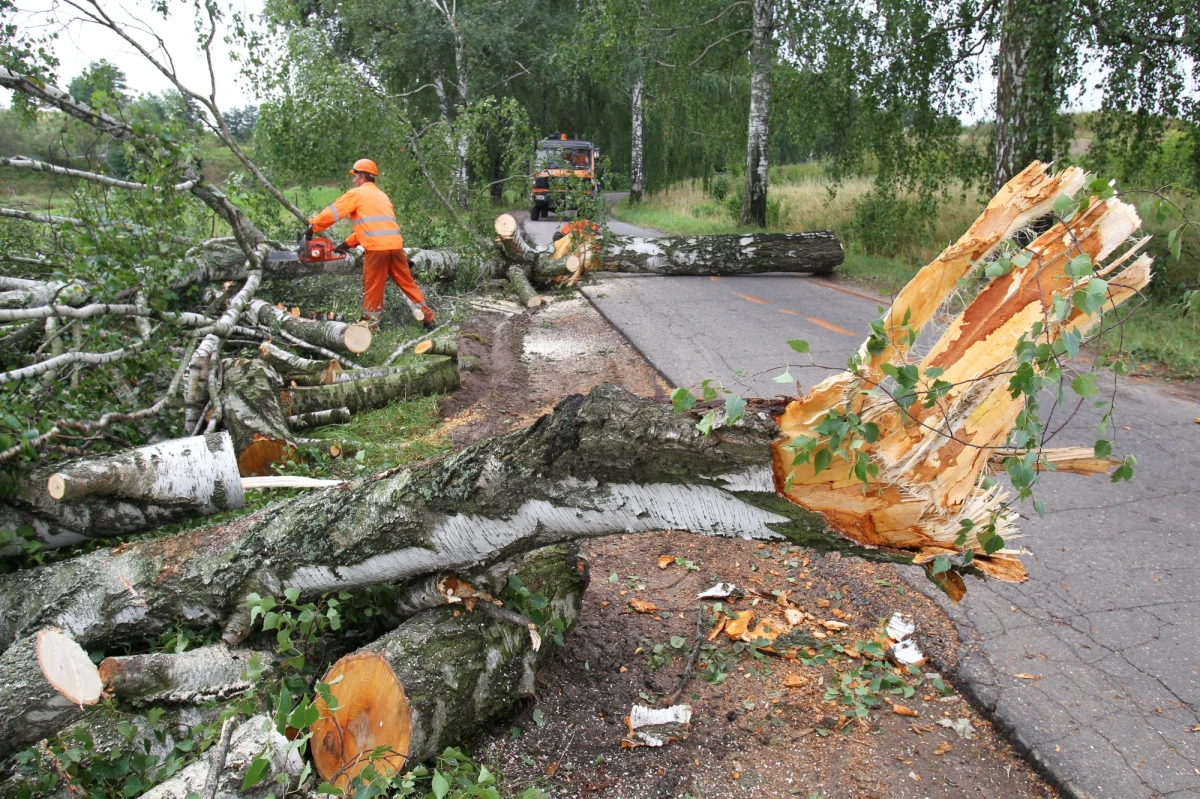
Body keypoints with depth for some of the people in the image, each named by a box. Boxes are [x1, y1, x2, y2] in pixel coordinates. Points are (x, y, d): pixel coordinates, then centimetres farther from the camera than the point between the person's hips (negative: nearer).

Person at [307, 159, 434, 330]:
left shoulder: (356, 193, 5)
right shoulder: (381, 195, 27)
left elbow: (332, 212, 5)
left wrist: (312, 226, 17)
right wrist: (348, 243, 29)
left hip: (376, 247, -6)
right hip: (395, 244, 6)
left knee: (372, 288, 5)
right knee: (407, 282, 13)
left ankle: (370, 324, 12)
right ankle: (427, 317, 14)